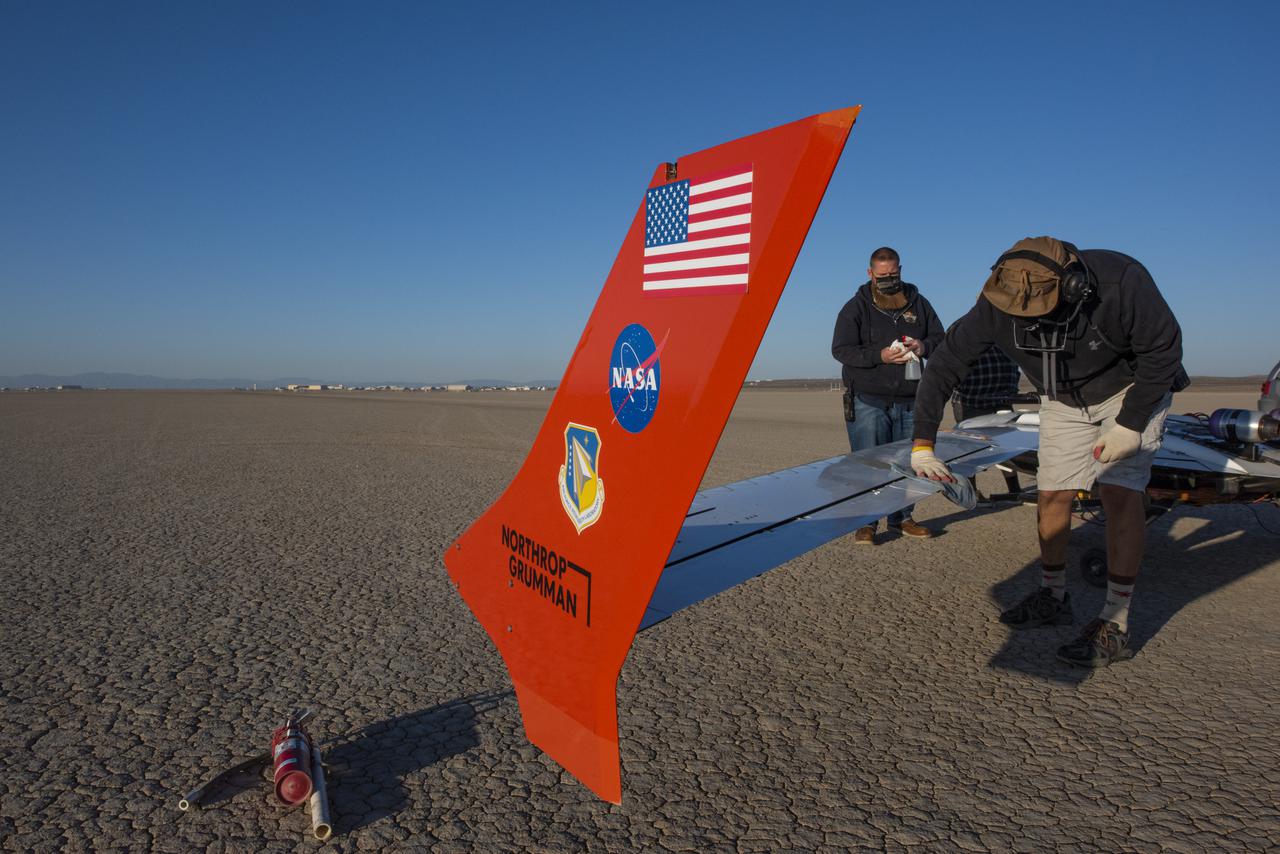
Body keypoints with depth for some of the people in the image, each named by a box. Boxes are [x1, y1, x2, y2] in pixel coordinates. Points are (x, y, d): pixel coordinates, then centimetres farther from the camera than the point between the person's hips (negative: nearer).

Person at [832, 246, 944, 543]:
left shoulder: (918, 303, 11)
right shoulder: (856, 307, -1)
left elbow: (940, 338, 15)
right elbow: (841, 349, -9)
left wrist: (924, 346, -9)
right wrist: (880, 356, -22)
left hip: (909, 401, 4)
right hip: (868, 401, -4)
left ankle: (902, 518, 25)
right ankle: (865, 522, 3)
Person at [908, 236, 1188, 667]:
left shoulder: (1120, 281, -35)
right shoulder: (997, 304, -27)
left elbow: (1163, 350, -20)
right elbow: (944, 364, -21)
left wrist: (1130, 424, -23)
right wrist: (922, 444, -26)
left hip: (1131, 389, -3)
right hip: (1064, 400, 4)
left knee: (1119, 493, -16)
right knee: (1052, 495, 2)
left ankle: (1115, 623, -7)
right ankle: (1053, 596, 22)